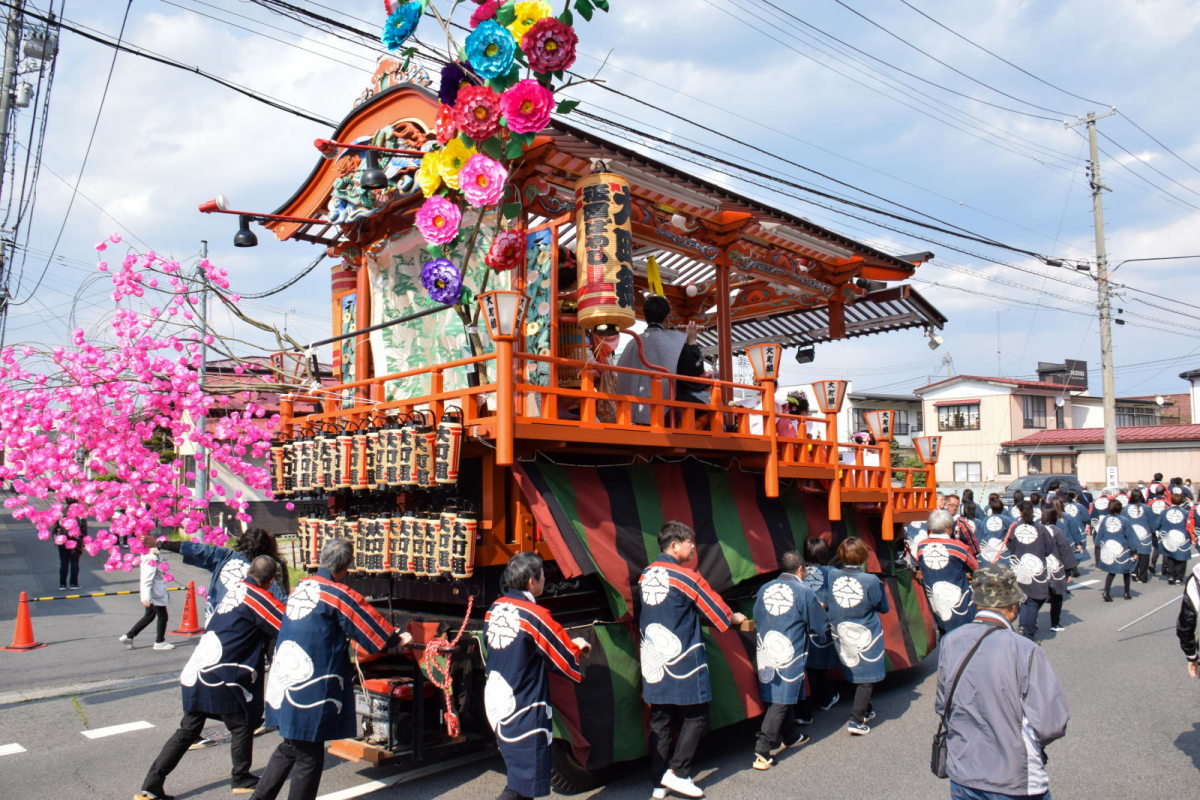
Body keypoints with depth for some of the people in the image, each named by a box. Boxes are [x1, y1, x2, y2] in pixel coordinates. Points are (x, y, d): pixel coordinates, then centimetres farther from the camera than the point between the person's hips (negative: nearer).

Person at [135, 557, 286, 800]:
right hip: (221, 679, -8)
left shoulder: (237, 589, 13)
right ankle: (242, 779, 24)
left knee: (188, 730, 15)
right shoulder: (257, 596, -12)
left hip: (196, 671, 8)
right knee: (242, 725, 10)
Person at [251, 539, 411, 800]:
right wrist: (397, 640, 12)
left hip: (283, 684, 8)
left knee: (289, 748, 22)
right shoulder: (338, 594, -15)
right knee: (309, 758, 5)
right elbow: (371, 625, -7)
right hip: (311, 690, -8)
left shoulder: (300, 587, 8)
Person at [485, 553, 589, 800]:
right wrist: (578, 647, 11)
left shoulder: (494, 609, 2)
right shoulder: (535, 615, -19)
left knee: (517, 771, 20)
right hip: (523, 710, -8)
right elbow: (567, 659, -13)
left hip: (494, 703, 8)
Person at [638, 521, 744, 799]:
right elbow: (715, 608, -2)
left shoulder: (645, 576, 6)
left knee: (660, 721, 11)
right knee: (696, 717, 7)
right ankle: (677, 773, 3)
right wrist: (735, 618, 19)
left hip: (653, 662, 6)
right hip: (682, 661, -6)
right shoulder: (686, 576, -13)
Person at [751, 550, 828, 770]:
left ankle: (791, 737, 38)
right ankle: (762, 752, -8)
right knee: (780, 703, -3)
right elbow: (821, 630, 2)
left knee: (782, 697, 21)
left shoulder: (764, 589, 6)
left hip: (765, 652, 6)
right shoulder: (805, 593, -6)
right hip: (789, 655, -5)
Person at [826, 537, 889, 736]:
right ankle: (856, 720, 1)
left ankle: (866, 711, 35)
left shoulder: (831, 576, -12)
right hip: (865, 635, -4)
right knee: (867, 679, 6)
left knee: (854, 674, 20)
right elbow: (884, 608, -4)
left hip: (841, 635, 4)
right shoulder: (871, 581, -19)